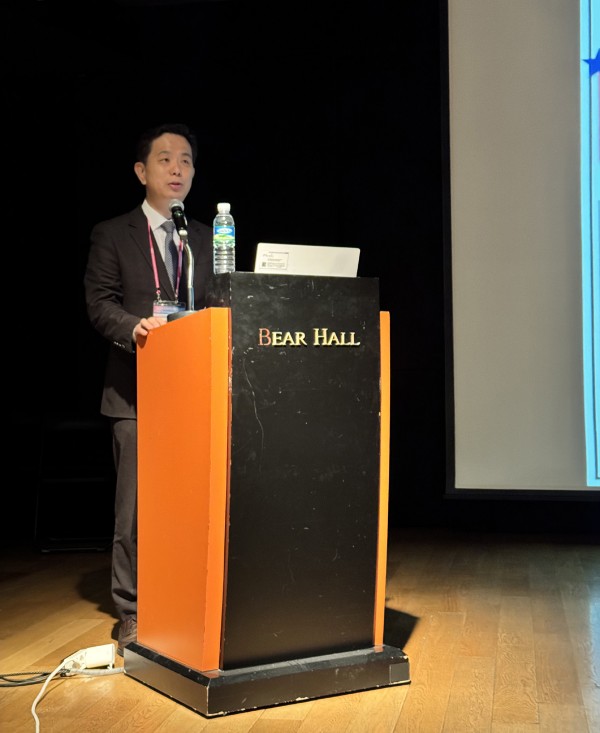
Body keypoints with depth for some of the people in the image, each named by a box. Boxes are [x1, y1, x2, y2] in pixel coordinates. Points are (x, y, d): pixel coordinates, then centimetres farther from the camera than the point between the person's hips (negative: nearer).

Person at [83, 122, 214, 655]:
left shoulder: (209, 240, 18)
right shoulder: (113, 234, 9)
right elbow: (100, 304, -1)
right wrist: (135, 327, -20)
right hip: (137, 389, -3)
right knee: (137, 505, -2)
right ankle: (132, 615, 8)